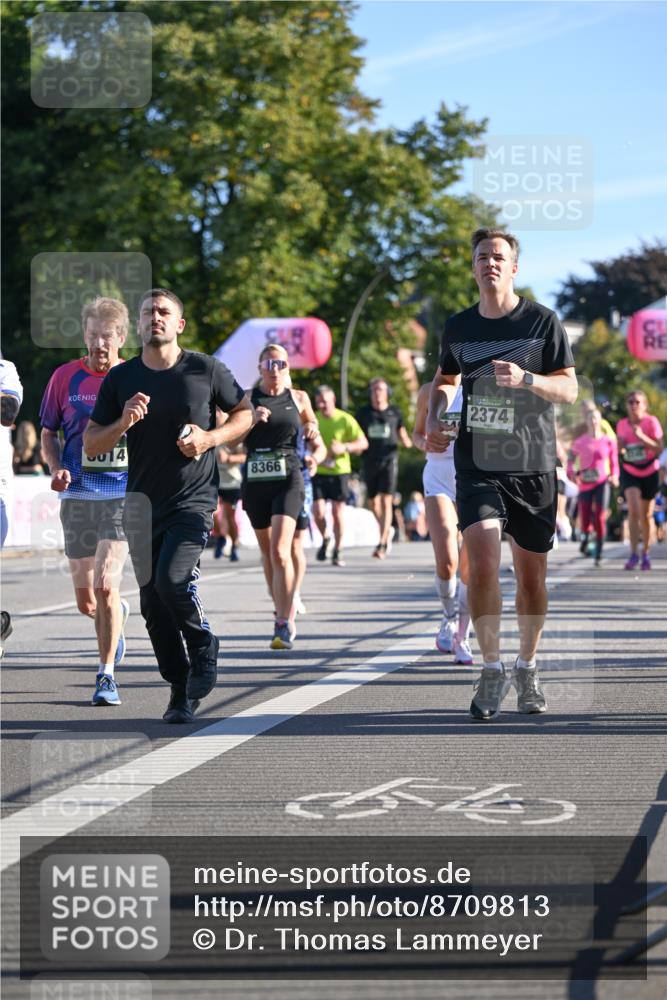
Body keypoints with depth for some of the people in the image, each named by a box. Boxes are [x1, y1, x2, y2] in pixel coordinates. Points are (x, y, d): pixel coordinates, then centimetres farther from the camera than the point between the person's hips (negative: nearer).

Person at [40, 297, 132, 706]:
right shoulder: (65, 376, 4)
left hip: (124, 496, -2)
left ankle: (107, 675, -6)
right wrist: (56, 468, -6)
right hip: (77, 496, 2)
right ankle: (119, 614, 43)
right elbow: (48, 434, 11)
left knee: (106, 586, -17)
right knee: (86, 602, 8)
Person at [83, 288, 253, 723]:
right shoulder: (120, 378, 4)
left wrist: (211, 437, -8)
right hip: (142, 504, 4)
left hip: (194, 499, -4)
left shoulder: (206, 370, -2)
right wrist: (123, 423, -14)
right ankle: (181, 691, 18)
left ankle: (204, 647, 6)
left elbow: (245, 413, 11)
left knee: (172, 579, -23)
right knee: (153, 604, 4)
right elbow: (91, 444, 6)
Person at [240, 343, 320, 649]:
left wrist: (312, 428, 2)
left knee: (280, 552, -16)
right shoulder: (247, 399, 5)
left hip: (288, 479, -2)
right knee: (267, 552, 12)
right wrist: (251, 420, -16)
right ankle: (284, 615, 30)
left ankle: (283, 625, -16)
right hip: (255, 481, 2)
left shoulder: (298, 398, 7)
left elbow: (310, 421, 25)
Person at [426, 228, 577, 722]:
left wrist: (524, 379, -20)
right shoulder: (458, 327, 8)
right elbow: (444, 380, 25)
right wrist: (432, 422, 7)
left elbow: (569, 388, -3)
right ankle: (492, 669, -4)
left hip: (533, 465, -1)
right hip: (477, 464, 1)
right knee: (482, 564, -17)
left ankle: (527, 669, 25)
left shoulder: (543, 321, -1)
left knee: (531, 575, 6)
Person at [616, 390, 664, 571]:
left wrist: (642, 437, -29)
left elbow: (659, 448, -17)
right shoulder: (622, 424, 0)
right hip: (630, 472, 1)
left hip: (649, 472, -1)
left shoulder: (651, 422, -10)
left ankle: (646, 554, 27)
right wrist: (620, 447, -11)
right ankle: (634, 554, -22)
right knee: (633, 510, -20)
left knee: (646, 516, 9)